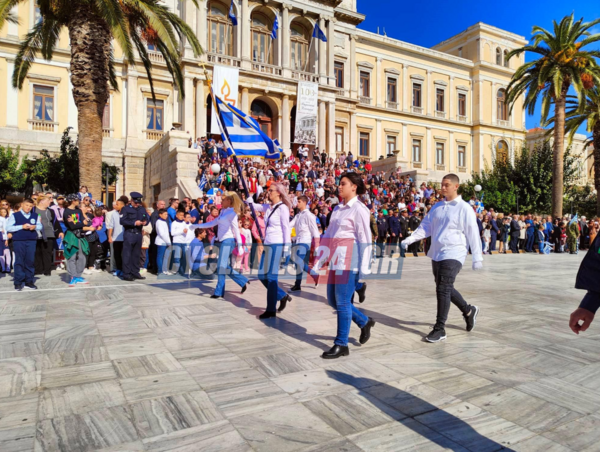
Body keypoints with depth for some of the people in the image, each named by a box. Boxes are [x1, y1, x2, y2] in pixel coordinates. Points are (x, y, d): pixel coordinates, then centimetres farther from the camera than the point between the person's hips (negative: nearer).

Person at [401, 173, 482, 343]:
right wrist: (412, 238, -4)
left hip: (453, 254, -7)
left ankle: (440, 329, -1)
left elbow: (473, 234, -7)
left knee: (443, 290, -11)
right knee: (444, 289, 16)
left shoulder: (464, 208, -7)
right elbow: (426, 226, 11)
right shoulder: (437, 207, 11)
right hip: (436, 254, 7)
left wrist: (477, 257, -8)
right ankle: (468, 310, 39)